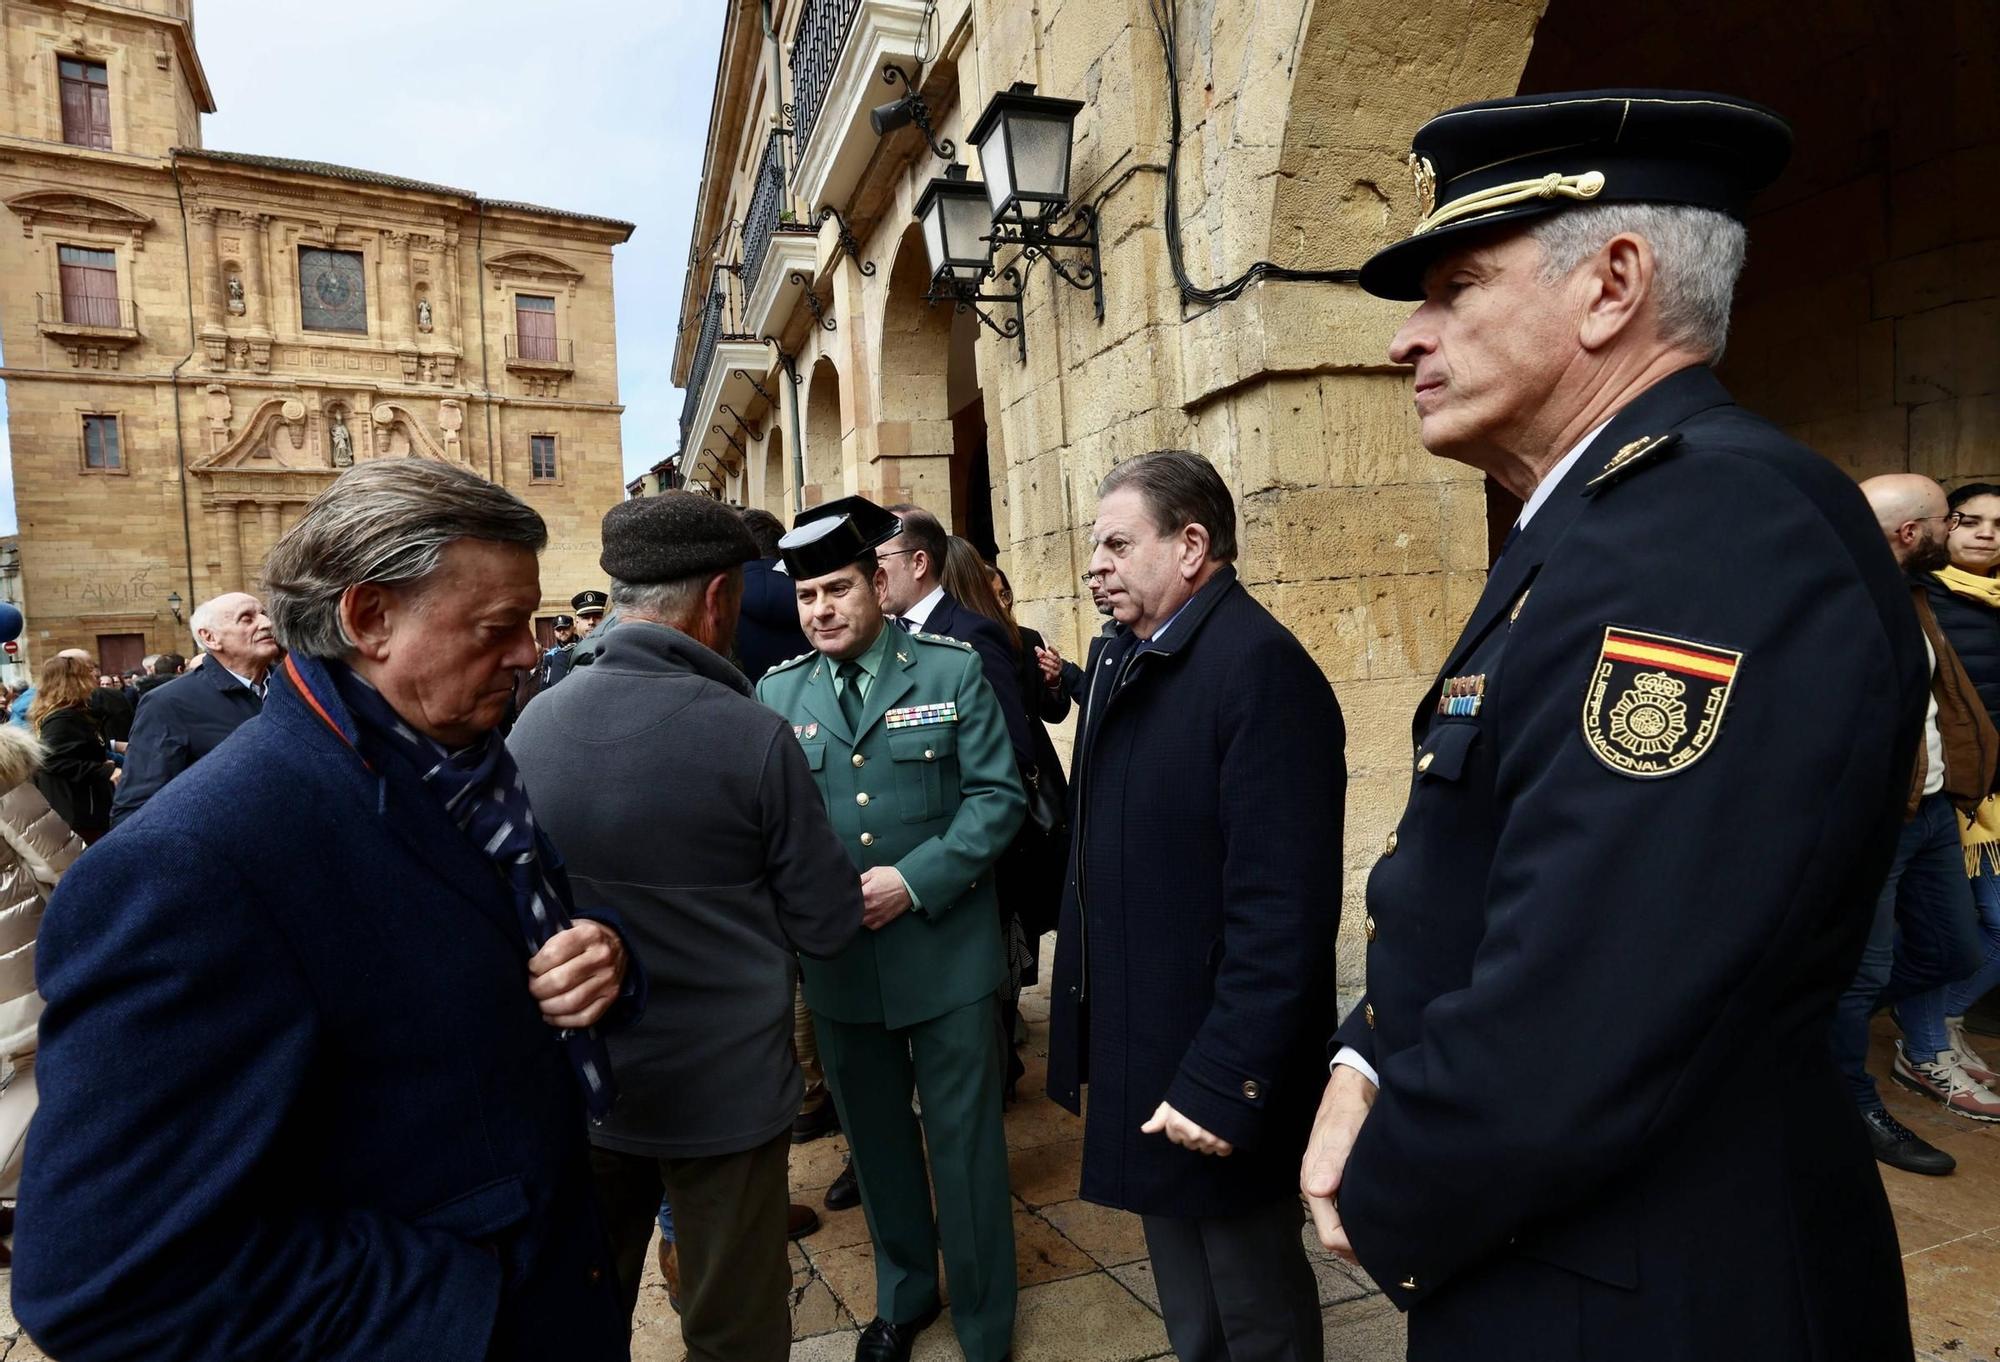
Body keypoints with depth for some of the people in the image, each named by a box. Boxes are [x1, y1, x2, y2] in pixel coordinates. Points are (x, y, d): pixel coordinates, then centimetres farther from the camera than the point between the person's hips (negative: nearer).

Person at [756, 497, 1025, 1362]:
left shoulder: (953, 671, -5)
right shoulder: (777, 693, 4)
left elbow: (996, 797, -10)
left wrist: (914, 881, -20)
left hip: (946, 950, -3)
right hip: (836, 958, 4)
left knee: (964, 1145, 10)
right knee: (875, 1139, 20)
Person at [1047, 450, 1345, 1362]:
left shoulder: (1259, 665, -21)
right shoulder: (1127, 658, 7)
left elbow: (1283, 909, -25)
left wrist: (1224, 1083, -22)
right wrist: (1089, 1030, 11)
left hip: (1214, 1070, -8)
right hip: (1145, 1054, 8)